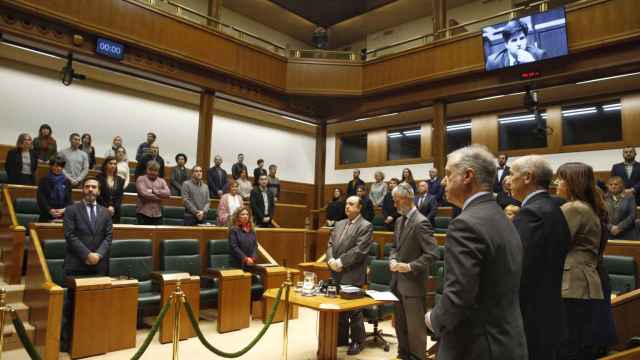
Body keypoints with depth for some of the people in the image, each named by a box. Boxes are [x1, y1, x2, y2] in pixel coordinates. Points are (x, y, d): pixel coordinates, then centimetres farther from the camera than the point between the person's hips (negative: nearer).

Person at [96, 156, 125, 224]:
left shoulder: (120, 180, 12)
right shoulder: (99, 178, 3)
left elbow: (120, 197, 6)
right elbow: (98, 195, -3)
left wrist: (113, 207, -8)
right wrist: (107, 208, -11)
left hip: (115, 212, 2)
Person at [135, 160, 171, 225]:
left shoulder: (161, 181, 13)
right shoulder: (141, 179, 3)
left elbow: (168, 193, -4)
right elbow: (144, 193, -13)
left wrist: (154, 191, -10)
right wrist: (160, 196, -4)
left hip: (157, 214, 3)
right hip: (143, 213, -3)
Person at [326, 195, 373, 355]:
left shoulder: (366, 226, -9)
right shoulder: (339, 224, 13)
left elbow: (359, 250, -18)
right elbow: (330, 244, 9)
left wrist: (340, 262, -19)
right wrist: (331, 260, -9)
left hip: (353, 275, -7)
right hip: (337, 274, 7)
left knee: (354, 311, 5)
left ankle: (357, 342, 21)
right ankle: (342, 338, 32)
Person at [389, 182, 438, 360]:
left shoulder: (420, 223, -17)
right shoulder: (399, 221, 10)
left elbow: (432, 254, -21)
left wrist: (410, 267, -23)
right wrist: (393, 260, -1)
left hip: (413, 283, -8)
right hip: (398, 282, 8)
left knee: (415, 327, 4)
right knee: (400, 324, 18)